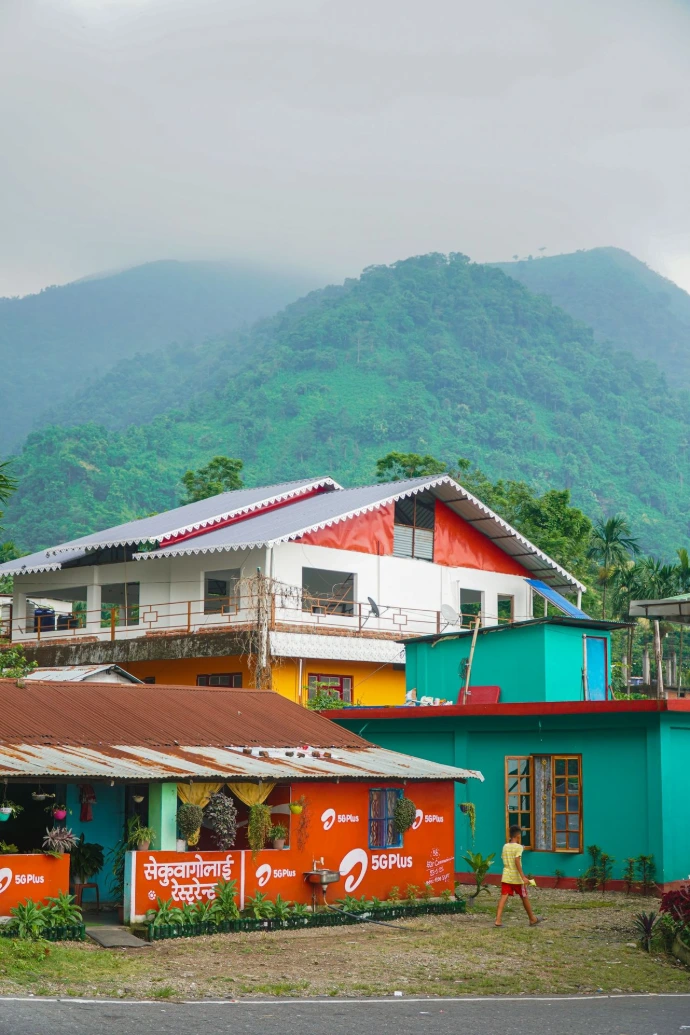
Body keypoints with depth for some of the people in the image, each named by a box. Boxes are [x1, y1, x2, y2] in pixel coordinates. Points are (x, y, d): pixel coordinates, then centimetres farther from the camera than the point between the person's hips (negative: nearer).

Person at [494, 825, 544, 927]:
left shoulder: (505, 846, 9)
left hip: (506, 876, 5)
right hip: (516, 877, -5)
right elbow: (517, 861, -22)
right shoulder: (518, 847, -10)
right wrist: (523, 877, -25)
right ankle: (533, 919, 28)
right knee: (524, 897, 12)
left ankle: (498, 921, -18)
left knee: (503, 897, -4)